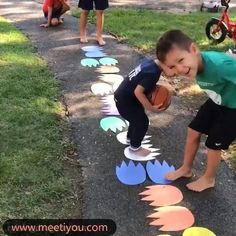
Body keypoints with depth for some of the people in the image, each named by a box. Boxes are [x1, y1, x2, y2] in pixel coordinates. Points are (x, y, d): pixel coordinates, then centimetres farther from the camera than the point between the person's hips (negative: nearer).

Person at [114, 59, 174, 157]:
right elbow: (138, 92, -30)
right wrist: (152, 108, -24)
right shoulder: (153, 73, -27)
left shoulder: (151, 63, 1)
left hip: (122, 95, 9)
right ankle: (135, 147, 20)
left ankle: (130, 138, 46)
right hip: (124, 100, -9)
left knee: (137, 117, 26)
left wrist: (154, 89, 2)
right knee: (142, 121, 3)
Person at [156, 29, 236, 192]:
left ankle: (209, 179, 37)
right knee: (193, 132, 14)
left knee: (213, 144, 7)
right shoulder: (194, 63, -19)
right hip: (217, 102, 7)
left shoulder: (220, 65, -43)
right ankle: (186, 169, 40)